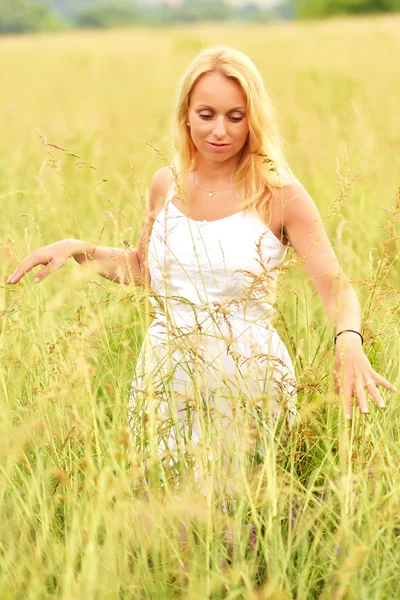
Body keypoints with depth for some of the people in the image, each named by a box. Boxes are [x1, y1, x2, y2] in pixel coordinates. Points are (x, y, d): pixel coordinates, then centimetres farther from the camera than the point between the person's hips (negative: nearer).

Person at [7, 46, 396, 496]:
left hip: (247, 384, -4)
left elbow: (335, 286, -13)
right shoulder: (166, 185, 4)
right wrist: (76, 249, 6)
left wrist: (349, 341, -33)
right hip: (165, 376, 4)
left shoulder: (279, 195, -8)